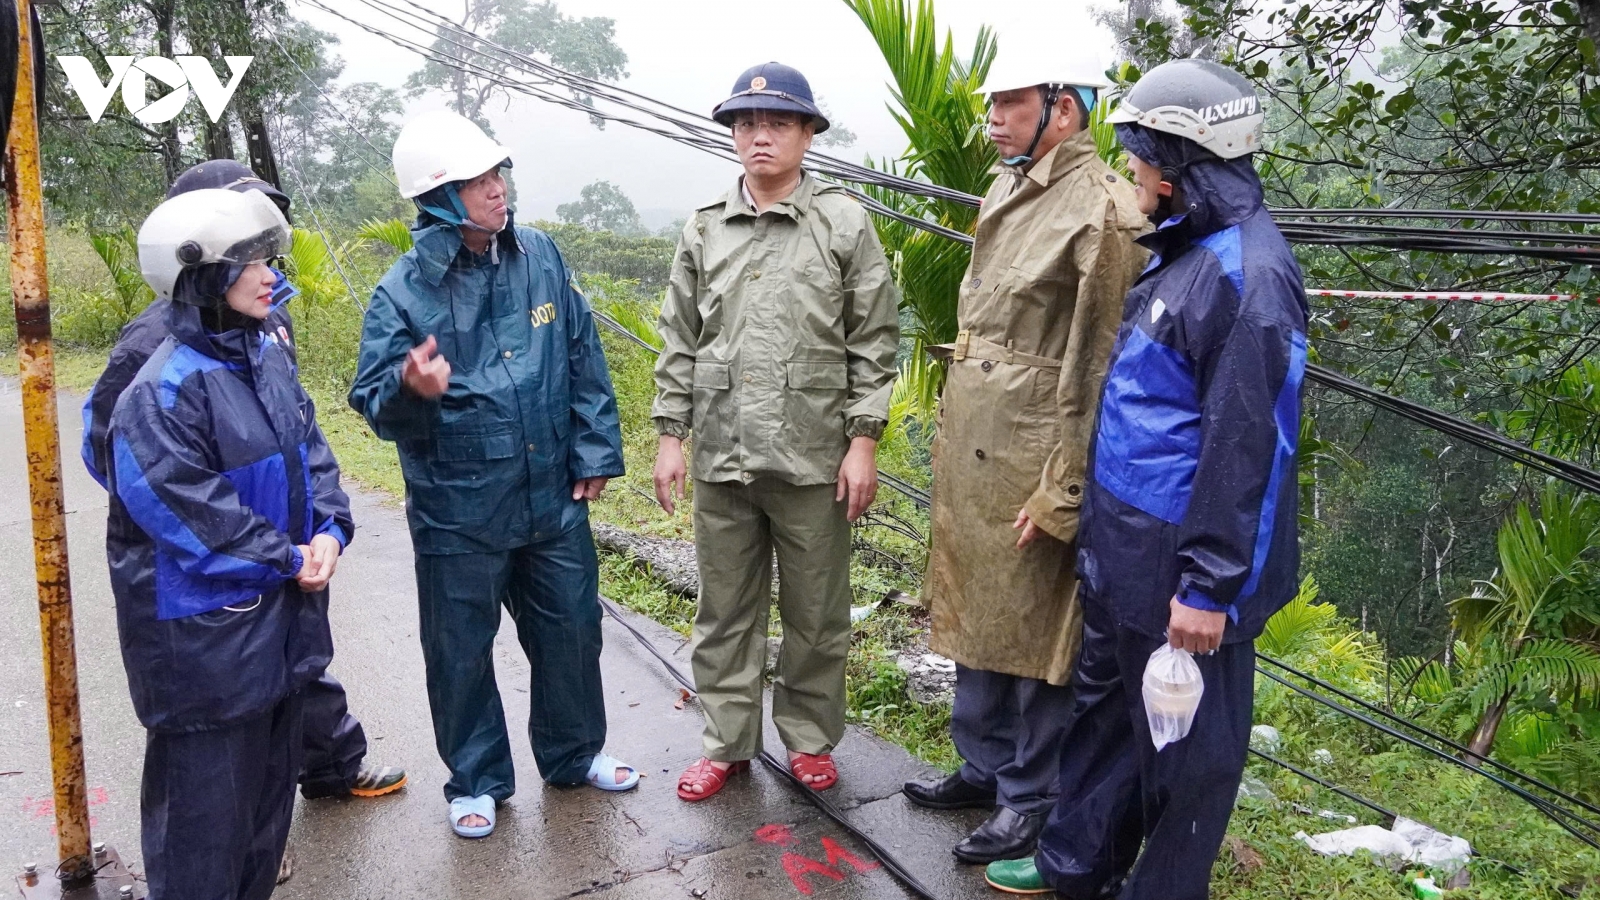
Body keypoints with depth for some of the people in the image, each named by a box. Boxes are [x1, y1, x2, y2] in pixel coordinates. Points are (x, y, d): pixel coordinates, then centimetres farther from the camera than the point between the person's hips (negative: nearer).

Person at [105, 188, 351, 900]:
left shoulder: (267, 354, 4)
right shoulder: (161, 394, -21)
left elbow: (310, 450, 8)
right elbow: (192, 516, -23)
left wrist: (329, 533, -8)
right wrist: (290, 562, -16)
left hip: (282, 618, 8)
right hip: (205, 638, -8)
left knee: (273, 774, 22)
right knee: (210, 798, 6)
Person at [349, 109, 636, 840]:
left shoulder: (538, 255, -2)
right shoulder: (404, 290, -12)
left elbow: (583, 361, 5)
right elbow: (375, 404, -10)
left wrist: (596, 451, 3)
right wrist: (410, 387, -32)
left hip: (554, 499, 3)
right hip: (457, 512, -3)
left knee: (571, 633, 16)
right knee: (461, 652, 12)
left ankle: (573, 752, 41)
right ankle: (476, 778, 35)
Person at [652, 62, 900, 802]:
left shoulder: (845, 226, 0)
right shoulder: (703, 232, 8)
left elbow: (874, 343, -1)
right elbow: (679, 342, 11)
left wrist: (864, 442, -6)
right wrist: (669, 437, 6)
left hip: (814, 458, -2)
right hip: (721, 457, 3)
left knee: (815, 614, 10)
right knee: (724, 611, 12)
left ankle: (809, 738, 30)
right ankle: (727, 743, 28)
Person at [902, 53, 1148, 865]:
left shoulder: (1099, 209, -14)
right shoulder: (1004, 194, 13)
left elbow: (1095, 368, -17)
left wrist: (1060, 496, -17)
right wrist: (950, 438, 18)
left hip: (1029, 462, -9)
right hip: (969, 451, 9)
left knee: (1032, 634, 5)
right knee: (975, 617, 19)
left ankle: (1032, 798, 23)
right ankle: (984, 765, 36)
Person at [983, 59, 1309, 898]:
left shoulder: (1246, 272, -21)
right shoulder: (1181, 251, 10)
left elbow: (1249, 444, -23)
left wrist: (1211, 585, -20)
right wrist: (1089, 510, 21)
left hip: (1180, 561, -10)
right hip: (1122, 543, 10)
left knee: (1182, 739, 9)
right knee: (1103, 702, 21)